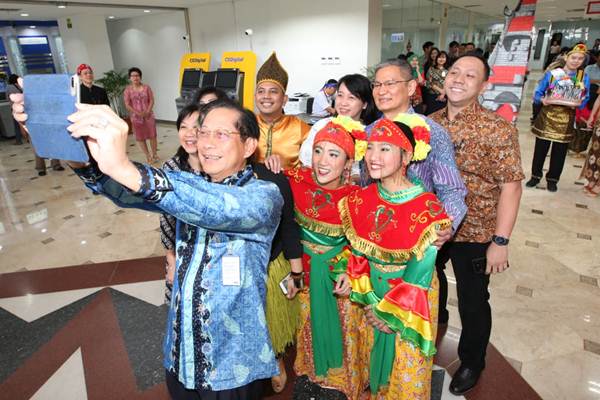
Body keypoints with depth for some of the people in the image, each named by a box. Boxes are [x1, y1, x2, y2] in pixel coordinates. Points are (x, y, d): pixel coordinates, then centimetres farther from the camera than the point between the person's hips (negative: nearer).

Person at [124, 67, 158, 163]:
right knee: (140, 137, 3)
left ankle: (154, 154, 17)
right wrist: (138, 113, -16)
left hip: (148, 115, 0)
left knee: (152, 135, 4)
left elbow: (151, 100, -2)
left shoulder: (146, 87, 0)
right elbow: (127, 105, -6)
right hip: (136, 117, 0)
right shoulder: (128, 90, -2)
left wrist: (147, 112, -15)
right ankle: (148, 156, 14)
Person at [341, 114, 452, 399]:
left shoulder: (427, 208, -23)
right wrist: (367, 299, -7)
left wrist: (392, 311, -14)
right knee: (373, 353, 24)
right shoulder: (361, 199, -9)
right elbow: (357, 252, -2)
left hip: (411, 298, -4)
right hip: (372, 293, 5)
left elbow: (421, 271, -20)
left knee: (406, 366, 15)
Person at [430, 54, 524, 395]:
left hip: (474, 234, -4)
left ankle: (472, 363, 40)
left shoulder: (498, 129, -17)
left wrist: (500, 241, -20)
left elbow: (511, 186, -17)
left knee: (473, 302, 14)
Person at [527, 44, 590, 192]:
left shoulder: (584, 78, 5)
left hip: (566, 121, 2)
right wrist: (543, 100, -21)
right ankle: (536, 176, 20)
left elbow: (585, 100, 8)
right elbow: (537, 94, 0)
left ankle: (552, 179, 22)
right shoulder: (552, 73, -2)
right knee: (541, 149, 5)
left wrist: (578, 103, -15)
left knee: (559, 152, 8)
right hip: (547, 117, -2)